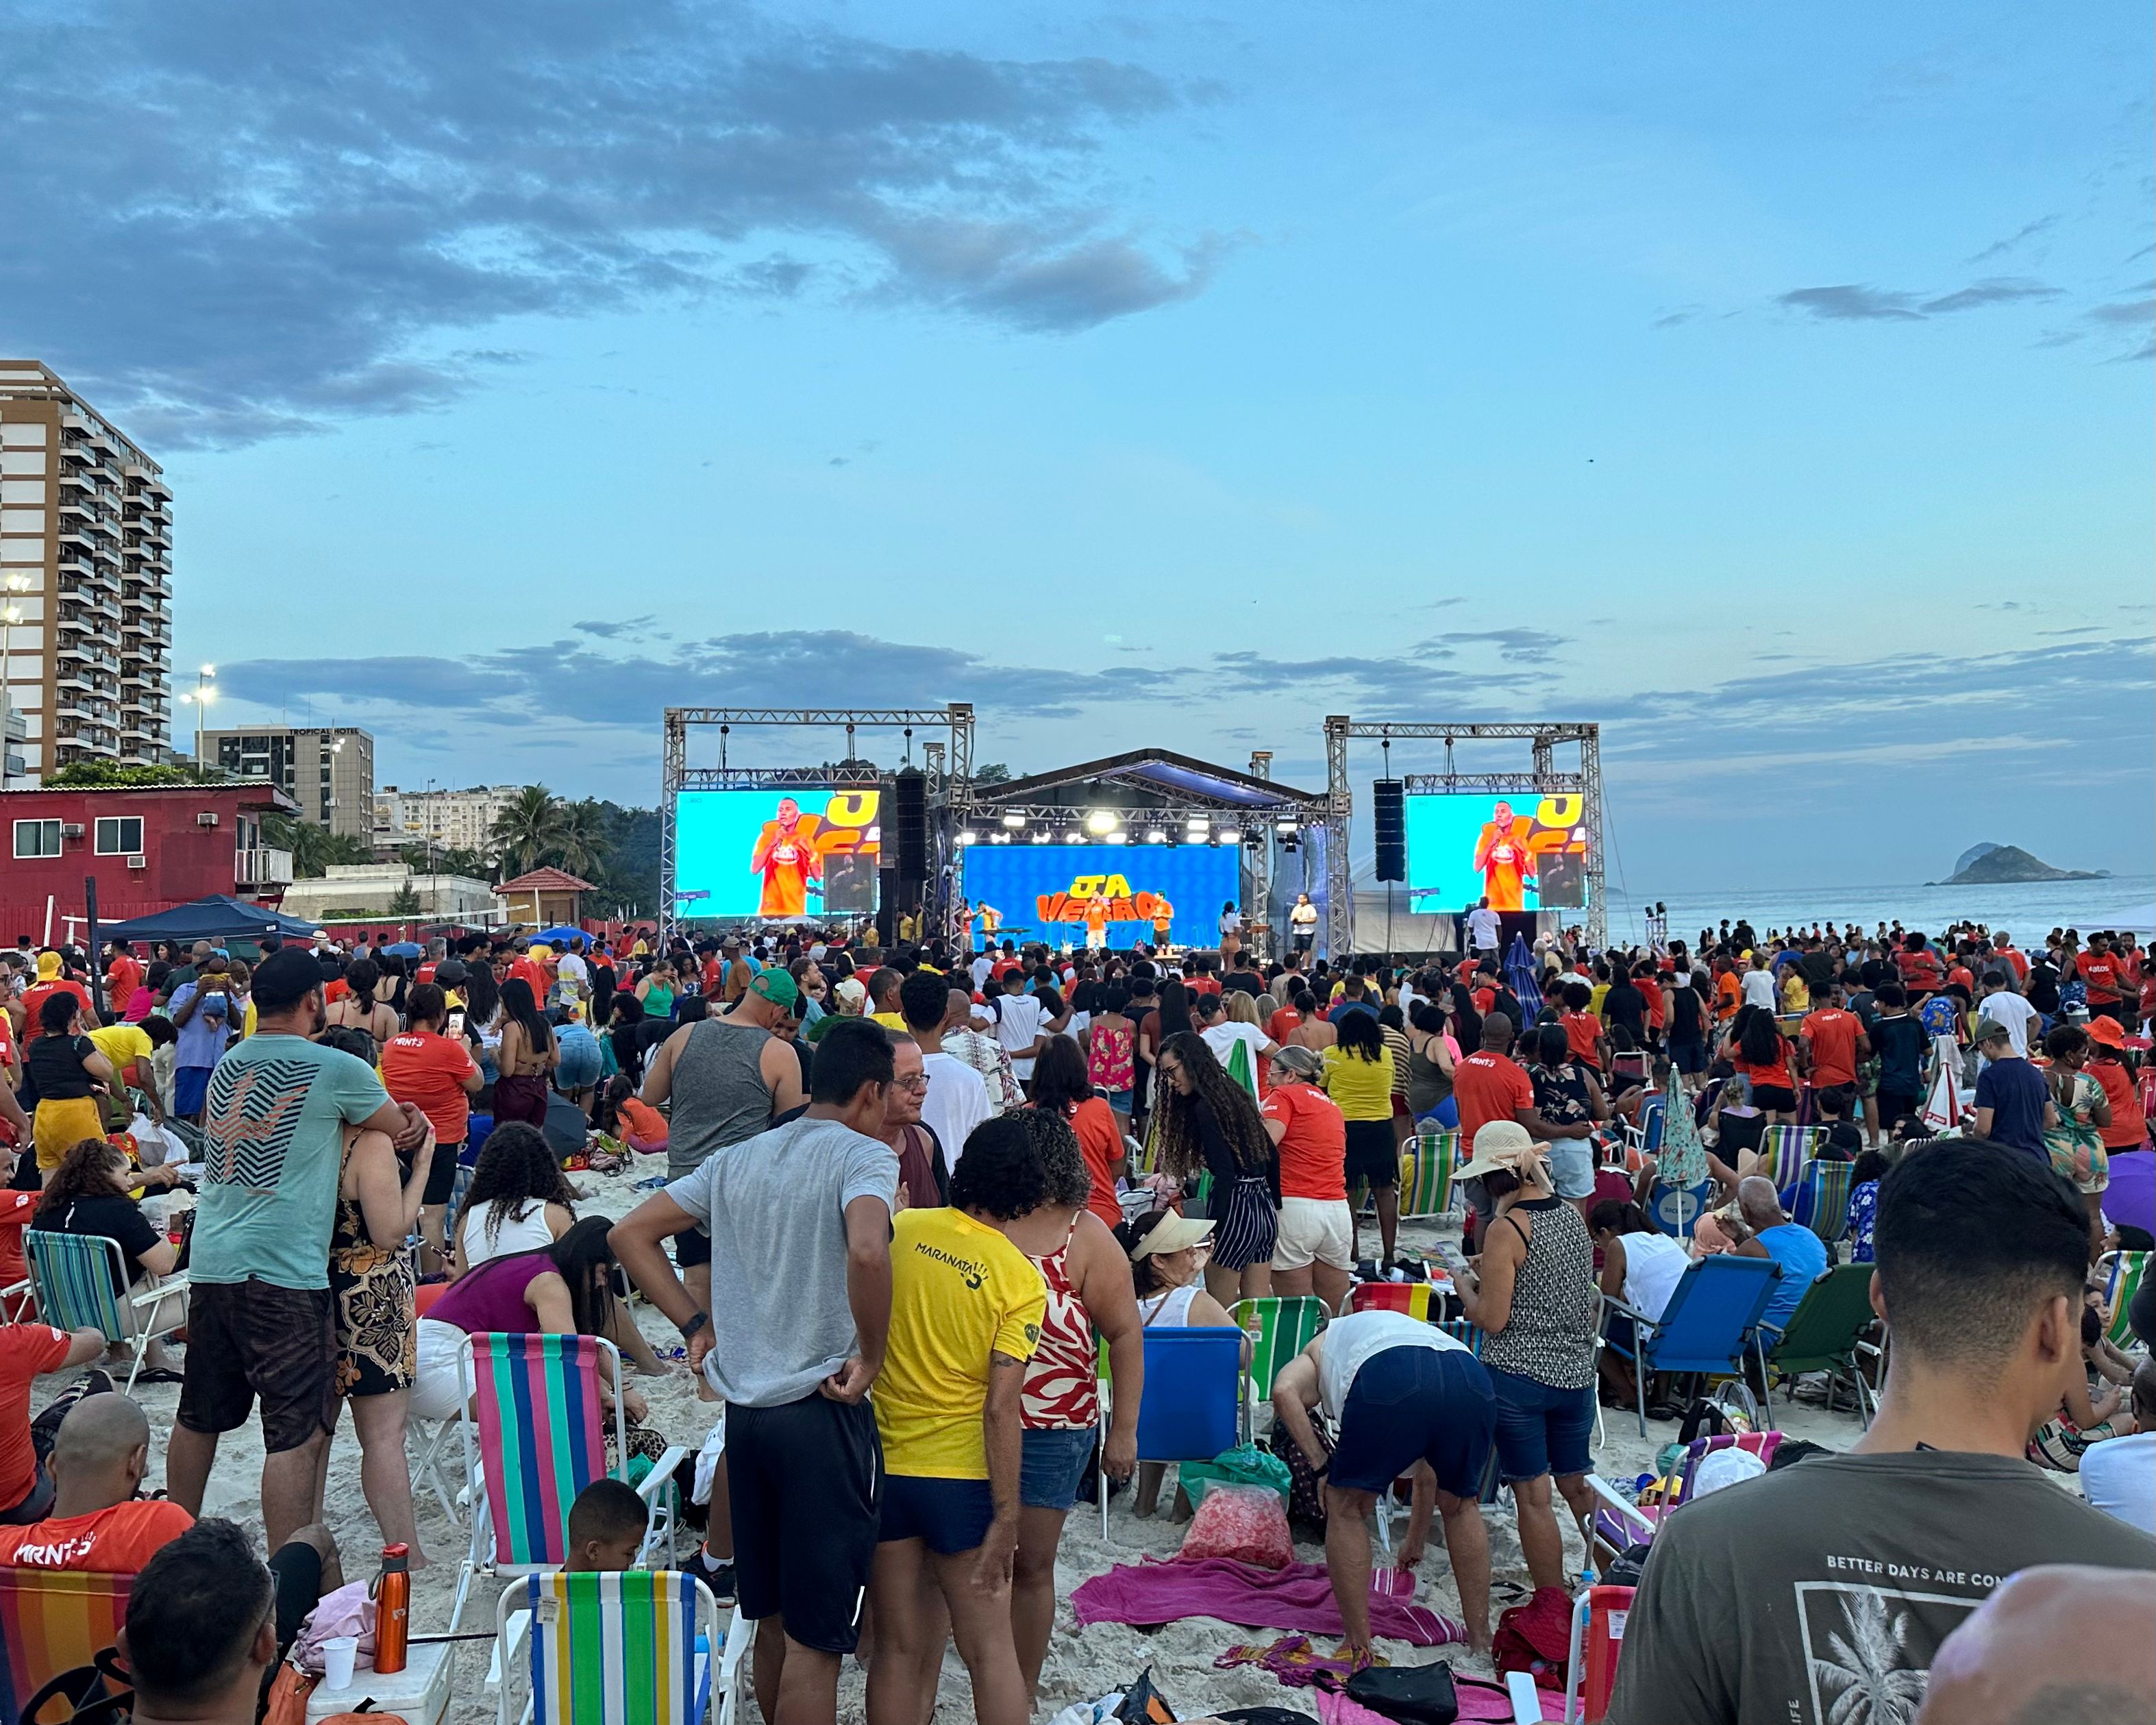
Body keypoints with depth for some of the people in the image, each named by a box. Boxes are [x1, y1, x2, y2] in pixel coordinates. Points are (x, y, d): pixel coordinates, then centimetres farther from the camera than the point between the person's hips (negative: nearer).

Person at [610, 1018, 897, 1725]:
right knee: (815, 1635, 2)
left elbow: (631, 1234, 14)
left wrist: (694, 1324, 11)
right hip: (824, 1413, -7)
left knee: (773, 1618, 20)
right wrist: (871, 1357, -17)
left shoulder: (736, 1159, 11)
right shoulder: (864, 1155, -11)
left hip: (744, 1409, 7)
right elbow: (867, 1251, -31)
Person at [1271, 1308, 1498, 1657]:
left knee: (1347, 1508, 18)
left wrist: (1323, 1466, 12)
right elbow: (1427, 1474, 54)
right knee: (1460, 1505, 31)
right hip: (1472, 1378, 5)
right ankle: (1481, 1641, 36)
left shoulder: (1320, 1346, 36)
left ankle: (1359, 1650, 18)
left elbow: (1285, 1391, 8)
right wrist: (1416, 1541, 66)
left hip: (1390, 1381, -5)